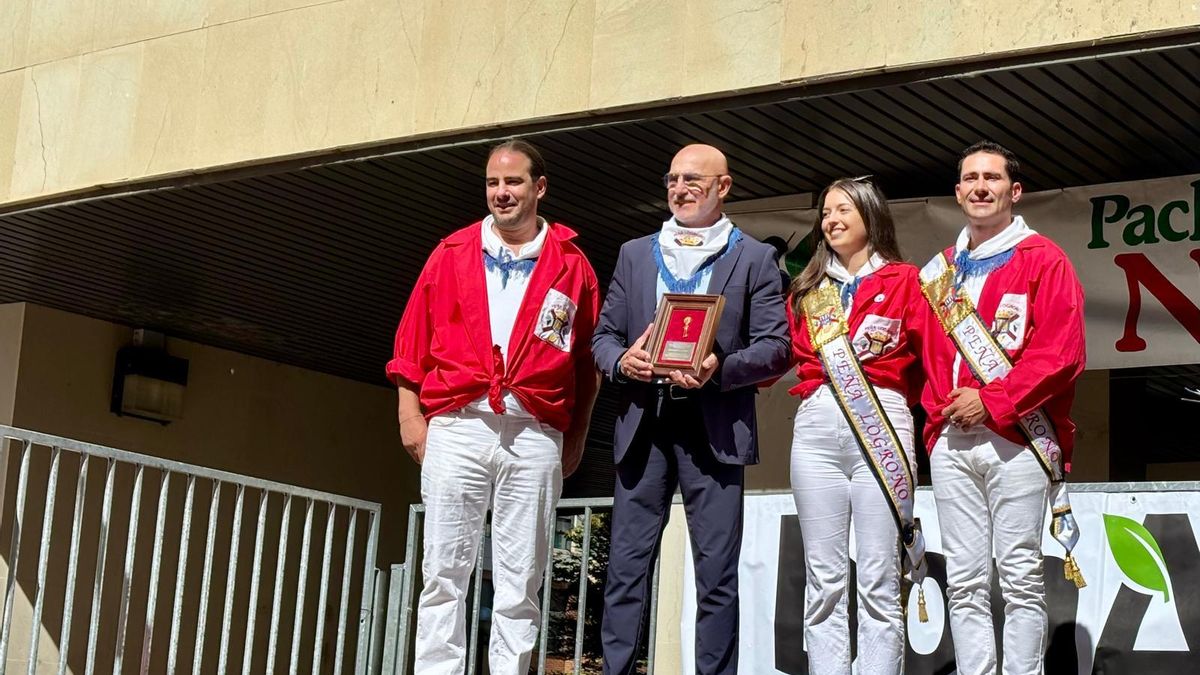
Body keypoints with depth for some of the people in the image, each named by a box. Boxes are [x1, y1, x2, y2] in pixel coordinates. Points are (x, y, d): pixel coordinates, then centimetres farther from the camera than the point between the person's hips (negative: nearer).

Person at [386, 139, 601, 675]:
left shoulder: (571, 265, 10)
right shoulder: (451, 255, 12)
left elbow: (587, 360, 9)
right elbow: (412, 344, 9)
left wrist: (576, 438, 5)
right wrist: (411, 417, 1)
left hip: (535, 434, 0)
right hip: (456, 427, 1)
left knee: (520, 583, 2)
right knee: (444, 573, -1)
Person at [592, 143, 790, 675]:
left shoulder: (754, 259, 9)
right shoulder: (634, 254, 19)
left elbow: (775, 347, 1)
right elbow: (603, 334, 16)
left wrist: (720, 370, -15)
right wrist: (620, 360, -6)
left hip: (714, 425, -3)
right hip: (643, 421, 3)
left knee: (717, 571, -2)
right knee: (626, 566, 0)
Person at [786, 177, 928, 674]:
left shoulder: (903, 280, 8)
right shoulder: (807, 288, 20)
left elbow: (927, 358, 3)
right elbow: (790, 354, 11)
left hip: (882, 426, -3)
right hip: (816, 428, 3)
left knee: (879, 581, -4)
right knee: (823, 578, 2)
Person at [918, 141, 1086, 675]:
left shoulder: (1043, 259, 2)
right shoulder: (940, 270, 19)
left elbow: (1062, 350, -7)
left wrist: (994, 401, -12)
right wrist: (939, 411, 0)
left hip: (1017, 436, -5)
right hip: (951, 441, 5)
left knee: (1020, 579, -4)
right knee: (965, 582, 3)